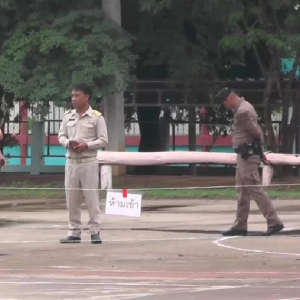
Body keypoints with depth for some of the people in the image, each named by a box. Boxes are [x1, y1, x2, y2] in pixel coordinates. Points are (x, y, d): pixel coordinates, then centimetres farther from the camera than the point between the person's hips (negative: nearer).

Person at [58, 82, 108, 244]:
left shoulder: (96, 117, -5)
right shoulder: (68, 116, 9)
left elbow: (103, 140, -5)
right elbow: (61, 135, 13)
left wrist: (87, 145, -18)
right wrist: (67, 143, -9)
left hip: (88, 162, -5)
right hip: (71, 162, 5)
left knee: (91, 197, -4)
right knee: (71, 198, 5)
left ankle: (95, 232, 1)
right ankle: (74, 232, 12)